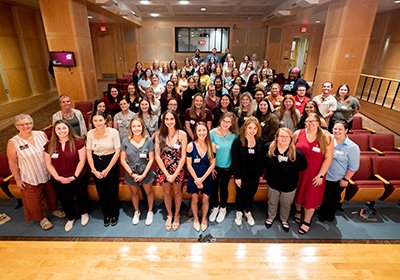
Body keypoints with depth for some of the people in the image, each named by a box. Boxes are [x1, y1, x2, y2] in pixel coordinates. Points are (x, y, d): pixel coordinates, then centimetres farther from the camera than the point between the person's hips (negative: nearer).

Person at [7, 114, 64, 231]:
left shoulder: (41, 134, -7)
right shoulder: (13, 142, -15)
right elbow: (12, 163, -8)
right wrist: (17, 179, -6)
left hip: (48, 174, 3)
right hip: (30, 178, -3)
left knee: (51, 194, 22)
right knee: (35, 200, 15)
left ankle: (54, 210, 49)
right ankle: (42, 218, 38)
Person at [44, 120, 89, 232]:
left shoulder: (78, 142, -13)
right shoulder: (49, 145, -3)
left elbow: (82, 160, -14)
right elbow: (49, 164, -2)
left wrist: (75, 176, -18)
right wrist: (58, 177, -13)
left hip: (78, 178, -3)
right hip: (59, 181, 3)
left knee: (81, 197, 18)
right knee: (65, 200, 20)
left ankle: (84, 213, 47)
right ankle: (71, 217, 46)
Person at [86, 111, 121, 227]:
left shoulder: (113, 132, -14)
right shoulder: (90, 133, -6)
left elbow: (117, 152, -12)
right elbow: (89, 153, 0)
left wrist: (107, 169, -10)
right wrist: (94, 170, -6)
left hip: (111, 164, -2)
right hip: (97, 164, 3)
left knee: (113, 191, 7)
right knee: (101, 192, 13)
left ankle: (115, 214, 33)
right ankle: (106, 215, 37)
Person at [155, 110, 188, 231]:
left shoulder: (182, 134, -12)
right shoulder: (159, 134, -8)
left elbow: (183, 157, -11)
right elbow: (157, 156, -7)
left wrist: (175, 174, -14)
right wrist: (167, 174, -12)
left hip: (178, 169, -1)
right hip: (163, 169, 2)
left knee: (177, 192, 16)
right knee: (166, 192, 18)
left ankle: (176, 215, 39)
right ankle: (169, 215, 42)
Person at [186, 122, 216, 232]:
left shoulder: (212, 146, -8)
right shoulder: (190, 146, -12)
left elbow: (212, 164, -7)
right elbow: (189, 165, -9)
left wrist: (202, 179, -12)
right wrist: (196, 179, -11)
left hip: (207, 178, 1)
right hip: (193, 178, -1)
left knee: (205, 199, 14)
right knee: (194, 200, 14)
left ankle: (204, 218, 39)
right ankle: (196, 219, 38)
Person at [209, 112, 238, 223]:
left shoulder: (234, 136, -10)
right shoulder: (213, 133, -13)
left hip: (227, 167, 1)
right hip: (214, 166, 0)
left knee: (223, 188, 18)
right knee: (214, 188, 13)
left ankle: (223, 208, 40)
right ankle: (215, 207, 38)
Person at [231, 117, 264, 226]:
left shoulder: (260, 142, -3)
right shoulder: (238, 141, -14)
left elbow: (262, 160, 4)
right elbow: (234, 161, -14)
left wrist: (260, 174, 4)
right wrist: (237, 177, -14)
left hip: (254, 175, 3)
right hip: (241, 175, -3)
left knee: (251, 194, 17)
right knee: (240, 194, 14)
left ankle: (248, 212, 42)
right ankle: (239, 212, 39)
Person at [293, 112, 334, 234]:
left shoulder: (326, 137, -12)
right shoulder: (298, 133, -6)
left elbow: (328, 158, -11)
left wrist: (320, 175, -13)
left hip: (314, 174, -2)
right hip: (298, 172, 2)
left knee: (311, 197, 10)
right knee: (298, 192, 20)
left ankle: (307, 221, 31)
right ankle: (298, 210, 48)